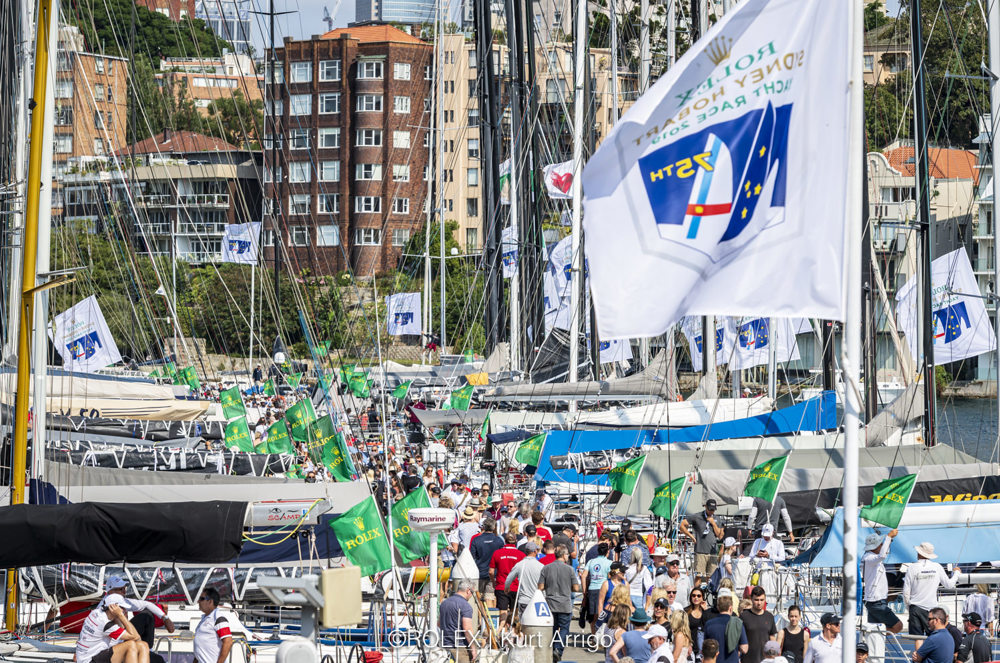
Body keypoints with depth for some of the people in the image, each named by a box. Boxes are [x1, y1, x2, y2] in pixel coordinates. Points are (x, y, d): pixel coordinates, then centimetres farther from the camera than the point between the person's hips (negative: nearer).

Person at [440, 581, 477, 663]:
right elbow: (467, 629, -18)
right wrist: (473, 649, -12)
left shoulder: (444, 603, 12)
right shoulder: (465, 606, -13)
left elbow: (439, 623, 23)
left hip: (445, 645, 8)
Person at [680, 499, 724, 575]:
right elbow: (682, 525, 4)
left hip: (712, 552, 4)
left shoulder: (716, 519, 12)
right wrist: (691, 536, -1)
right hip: (700, 552, -4)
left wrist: (713, 523, -3)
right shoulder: (697, 517, 1)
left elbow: (720, 536, 7)